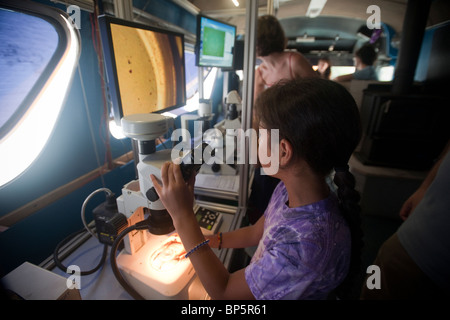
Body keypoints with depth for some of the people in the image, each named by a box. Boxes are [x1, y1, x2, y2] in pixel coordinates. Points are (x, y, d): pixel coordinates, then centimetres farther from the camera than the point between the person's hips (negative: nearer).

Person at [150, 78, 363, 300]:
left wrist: (183, 216, -29)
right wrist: (199, 241, -1)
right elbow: (256, 233, 1)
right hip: (252, 283, 5)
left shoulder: (310, 244, -38)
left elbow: (223, 291, -25)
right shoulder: (289, 190, -15)